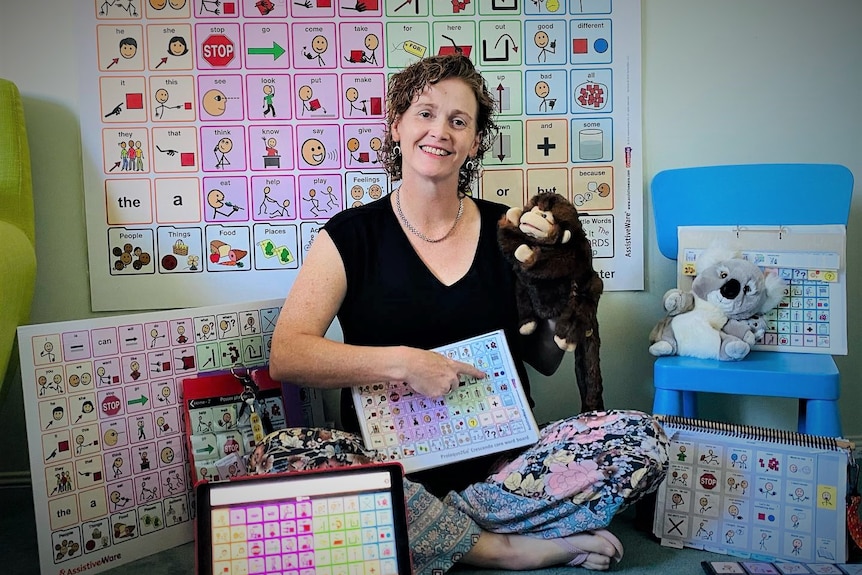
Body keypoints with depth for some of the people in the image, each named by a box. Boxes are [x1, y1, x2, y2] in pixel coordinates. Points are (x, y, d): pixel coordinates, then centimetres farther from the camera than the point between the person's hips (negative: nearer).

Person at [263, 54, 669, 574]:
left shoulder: (506, 231, 6)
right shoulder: (352, 235, 0)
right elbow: (286, 355, -11)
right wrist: (403, 363, -21)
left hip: (500, 460, 2)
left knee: (642, 439, -19)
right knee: (279, 455, -30)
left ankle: (423, 532, -17)